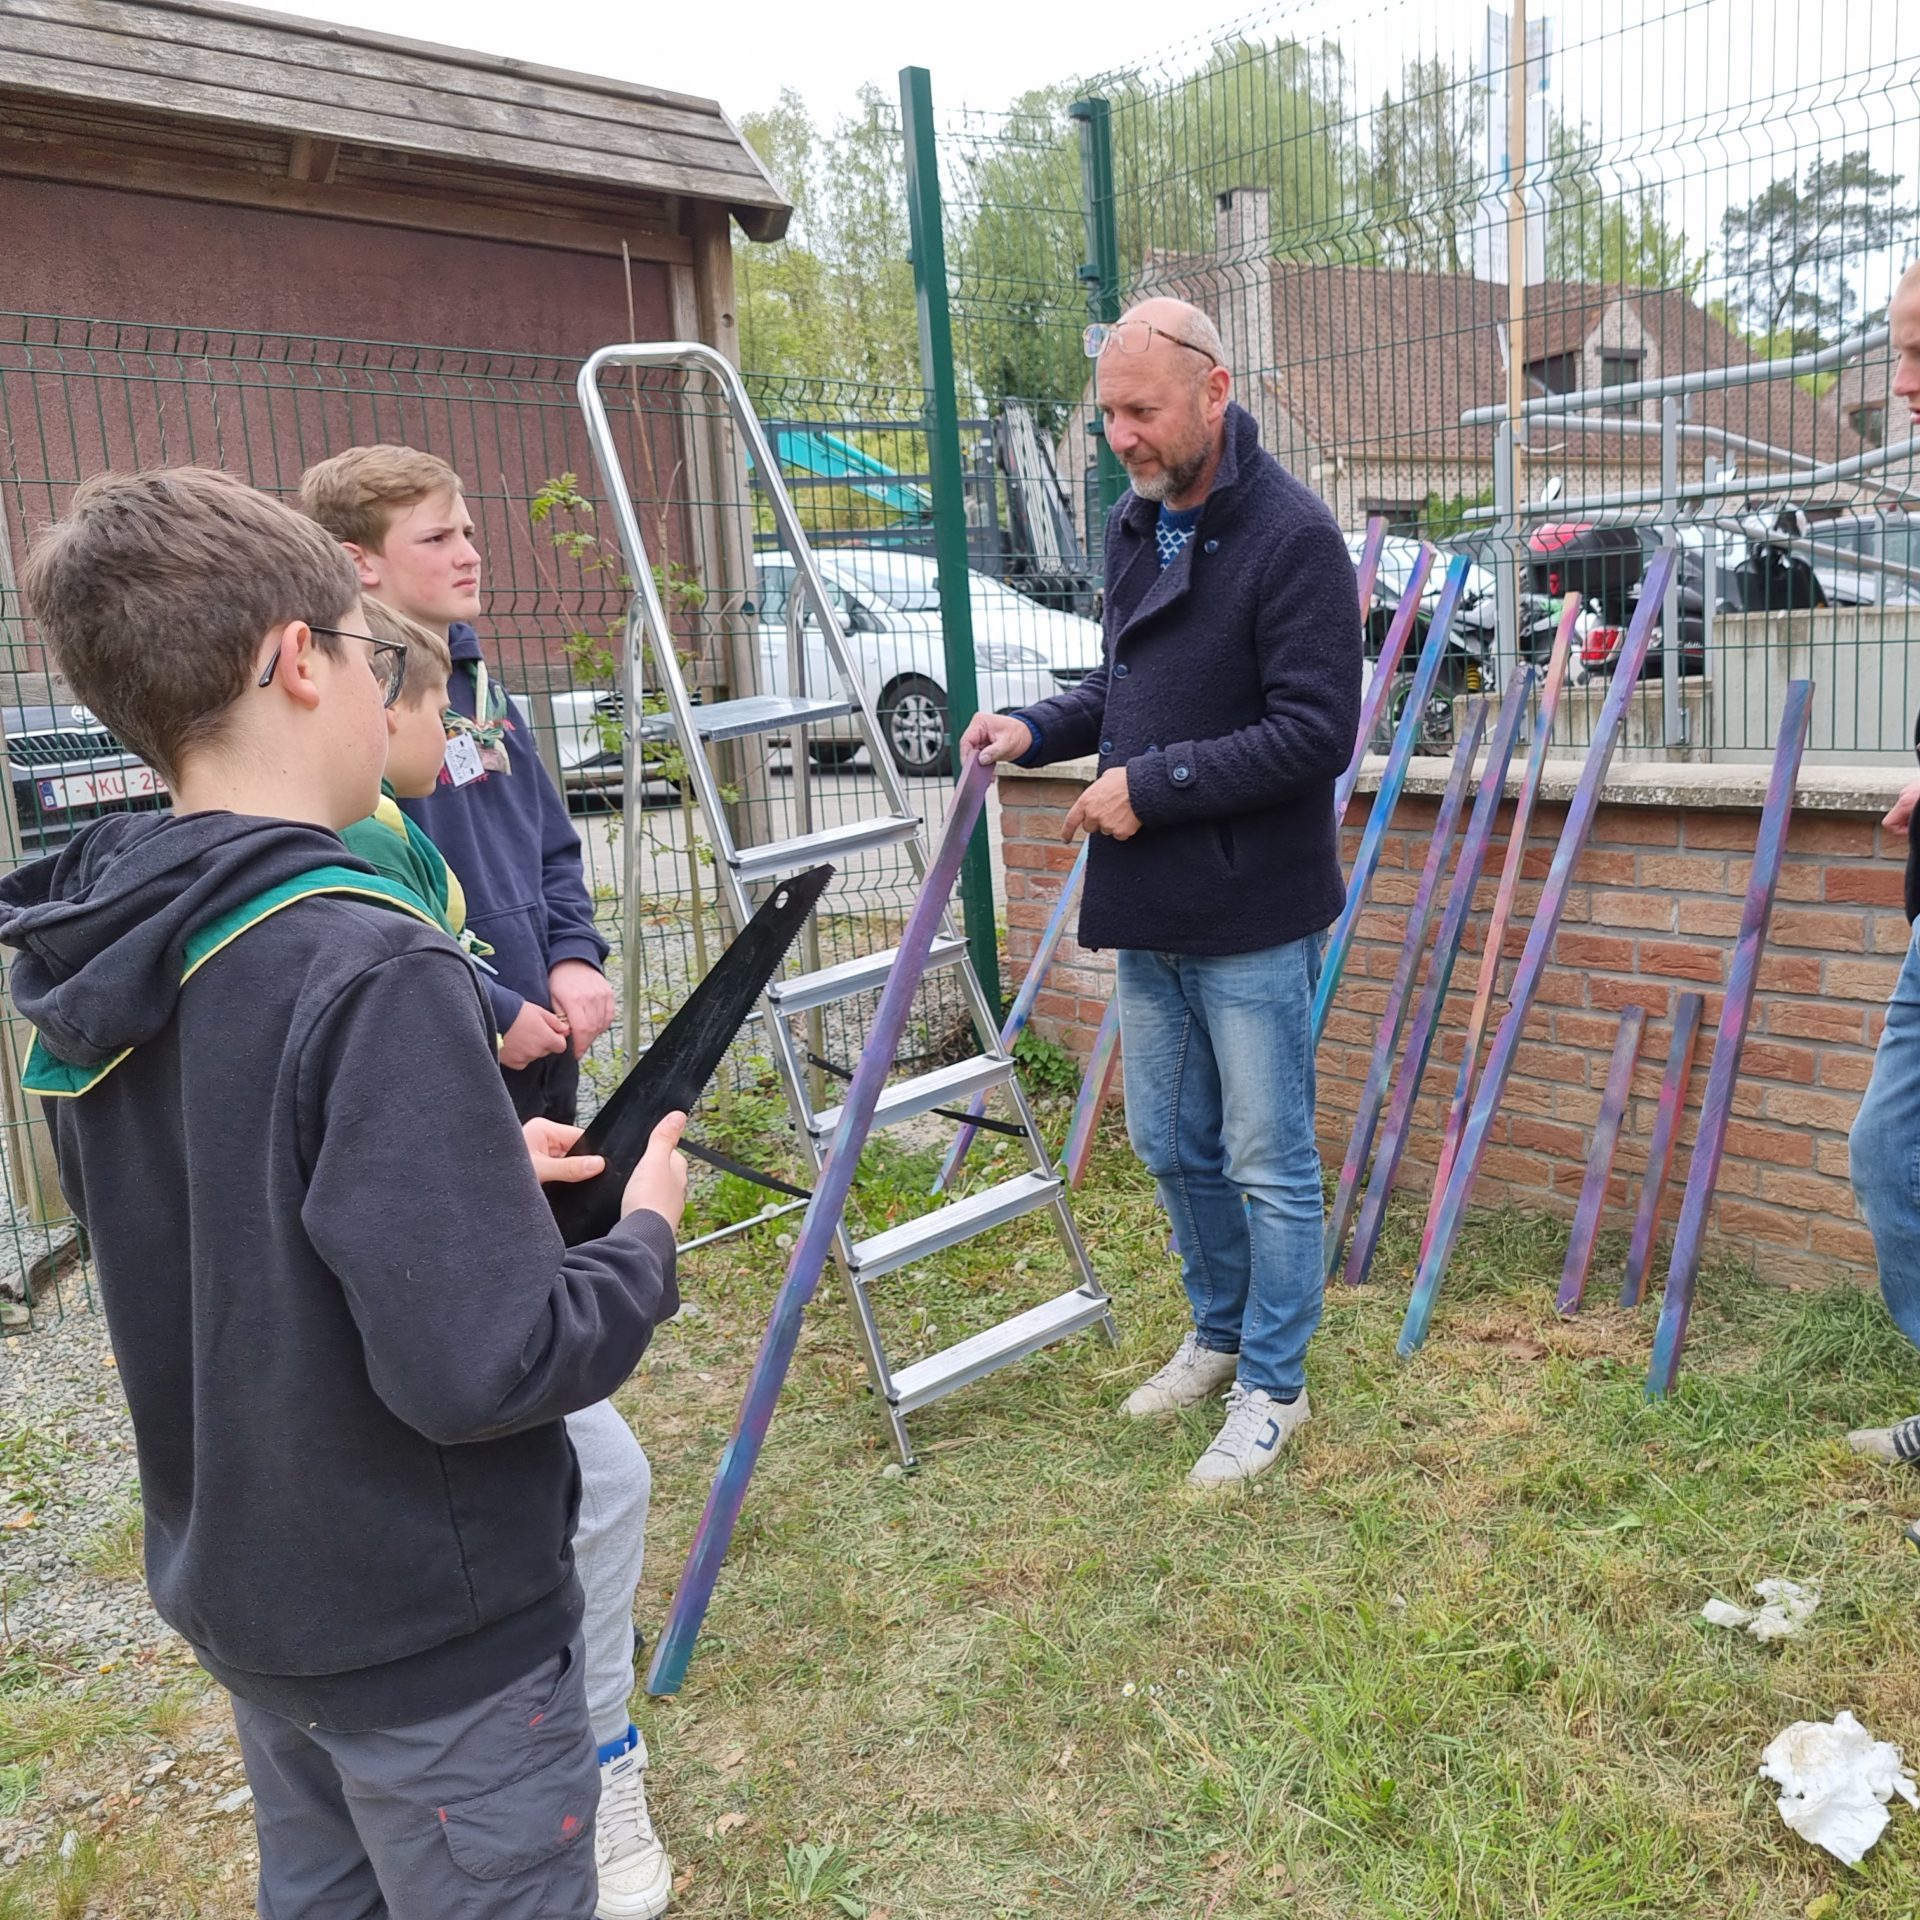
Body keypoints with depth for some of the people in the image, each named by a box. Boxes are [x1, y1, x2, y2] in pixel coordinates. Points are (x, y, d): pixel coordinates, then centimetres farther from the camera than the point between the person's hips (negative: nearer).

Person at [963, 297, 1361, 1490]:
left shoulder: (1292, 535, -16)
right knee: (1172, 1146, 19)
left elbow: (1316, 731, -20)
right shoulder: (1135, 525, 9)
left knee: (1268, 1162, 6)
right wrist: (1039, 730, 4)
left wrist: (1152, 785, -20)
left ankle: (1273, 1384, 24)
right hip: (1150, 910, 8)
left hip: (1254, 916, -8)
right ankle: (1220, 1334, 39)